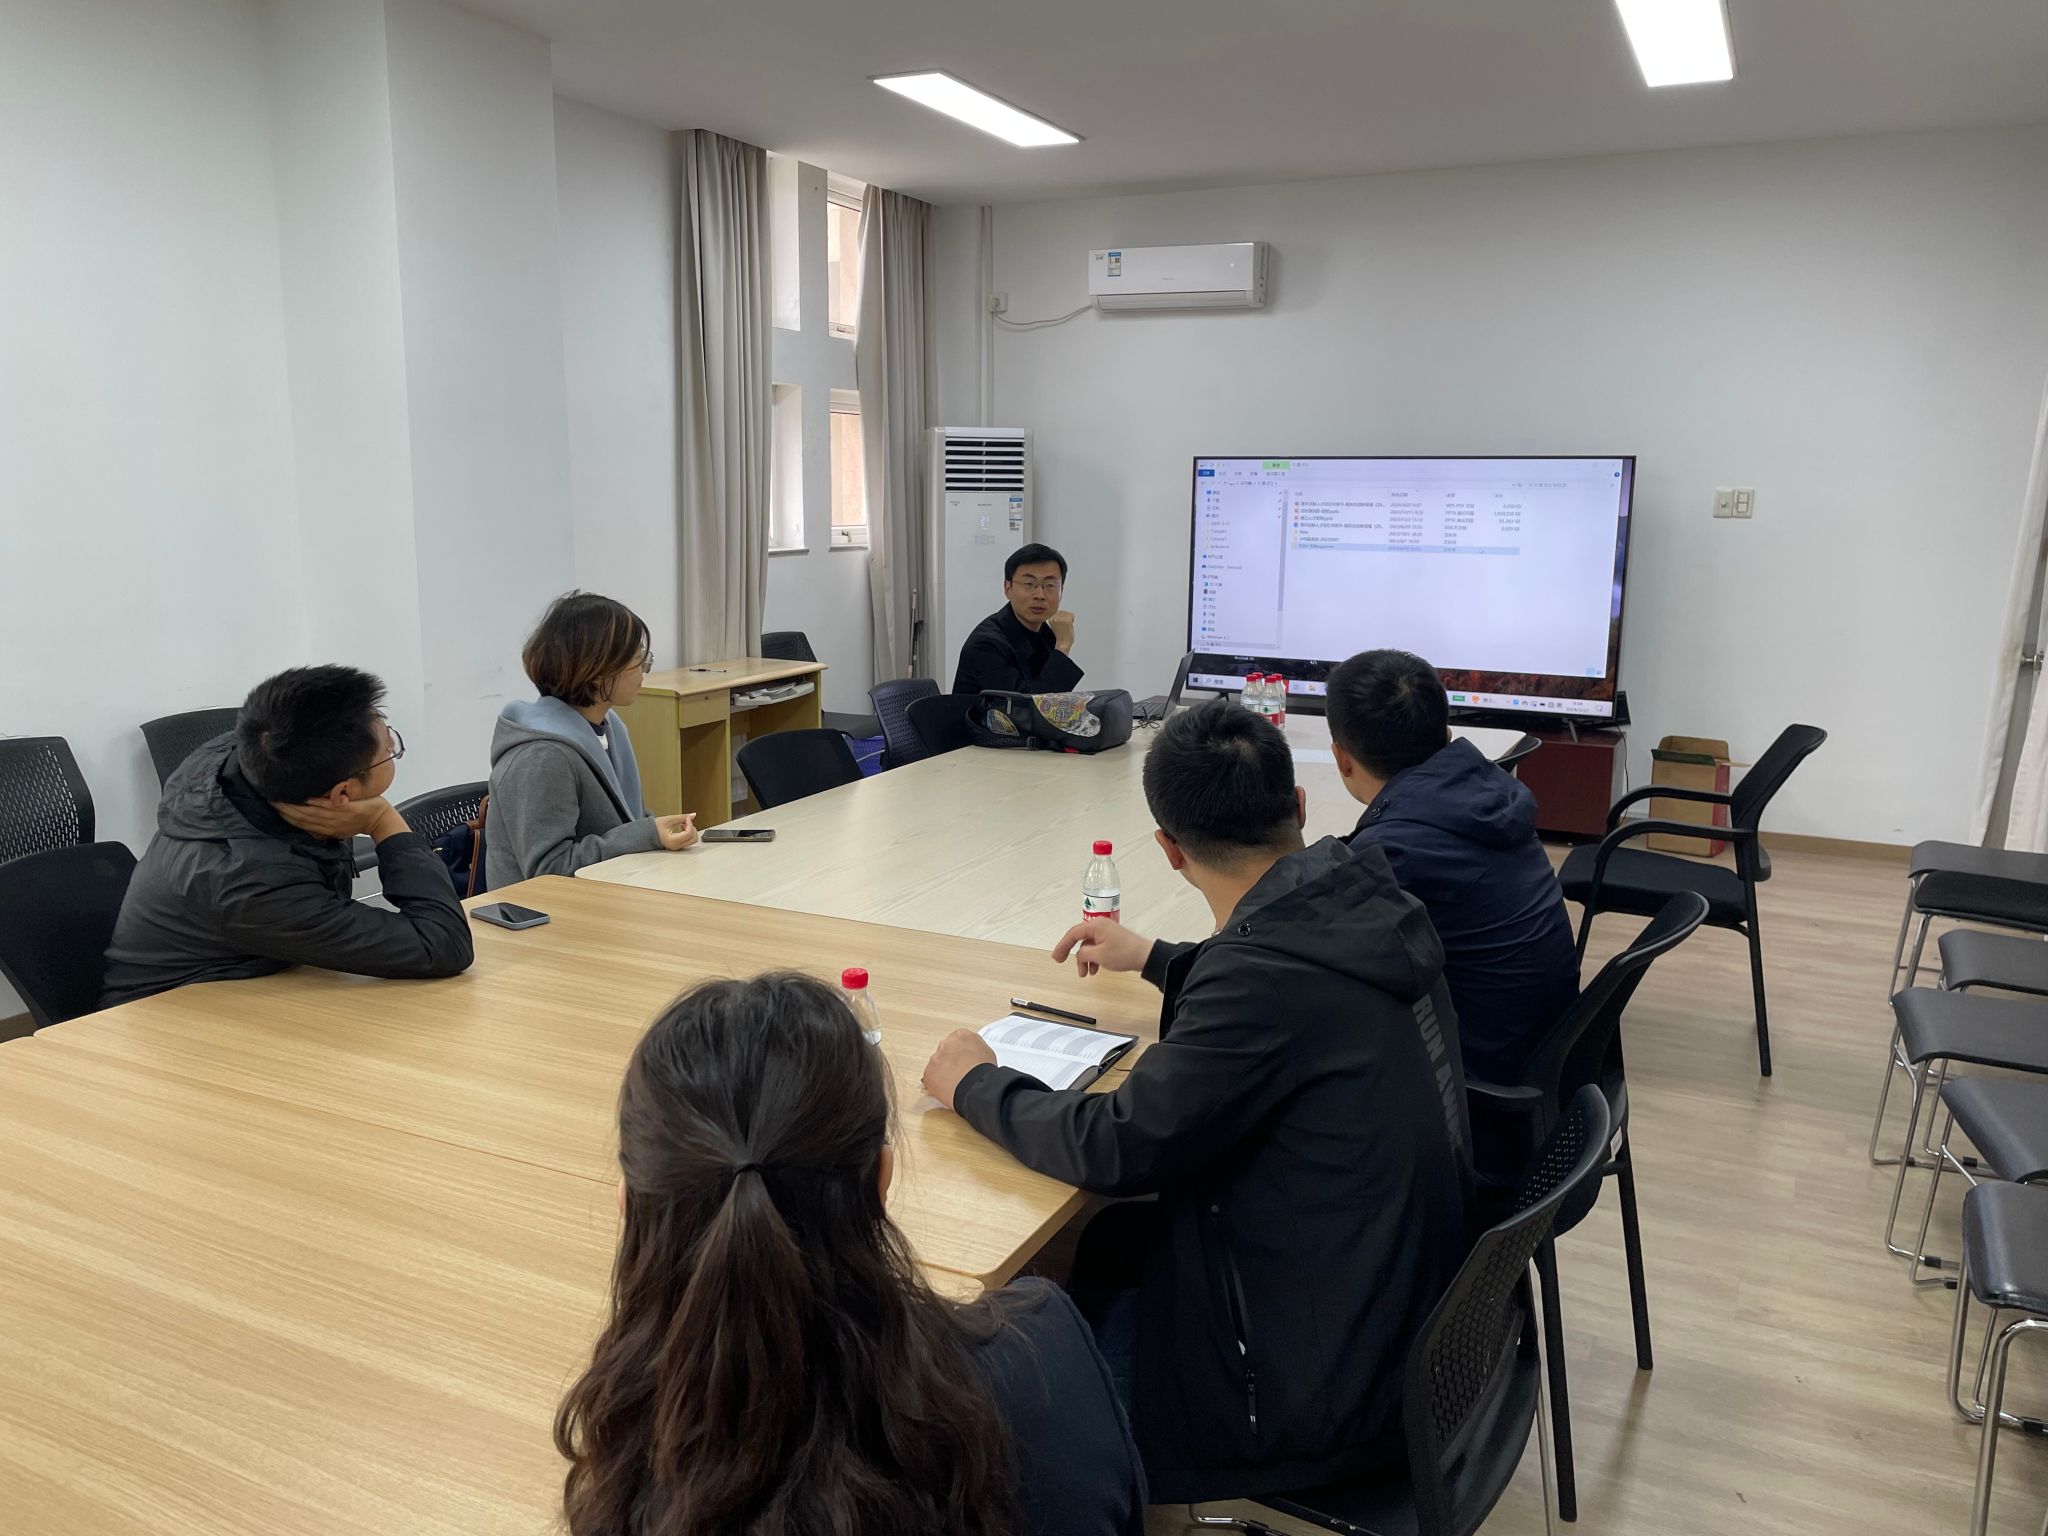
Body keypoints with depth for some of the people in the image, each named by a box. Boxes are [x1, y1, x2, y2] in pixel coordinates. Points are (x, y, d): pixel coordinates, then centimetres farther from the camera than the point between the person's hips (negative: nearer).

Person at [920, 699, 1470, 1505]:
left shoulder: (1268, 970, -30)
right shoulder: (1364, 902, -4)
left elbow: (1114, 1149, -22)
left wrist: (975, 1084, -5)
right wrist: (1156, 959, 29)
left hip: (1326, 1383, -8)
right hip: (1408, 1301, 8)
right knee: (1105, 1242, 19)